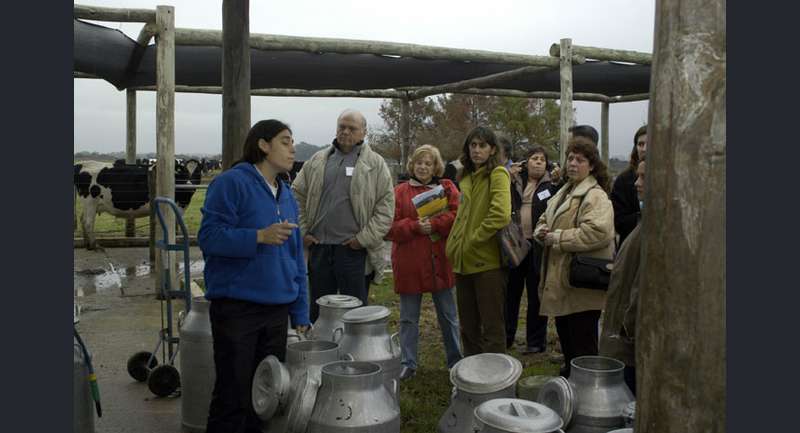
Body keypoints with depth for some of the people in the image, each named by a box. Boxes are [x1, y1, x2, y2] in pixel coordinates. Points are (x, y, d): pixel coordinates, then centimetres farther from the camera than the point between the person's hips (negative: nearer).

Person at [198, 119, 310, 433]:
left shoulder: (287, 196, 14)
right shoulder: (231, 183, -7)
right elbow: (208, 236, -15)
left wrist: (300, 314, 12)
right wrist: (260, 236, -26)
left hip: (276, 310, 7)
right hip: (237, 308, -7)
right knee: (233, 398, 1)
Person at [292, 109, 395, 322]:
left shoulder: (375, 164, 0)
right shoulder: (317, 161, 10)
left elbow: (386, 206, -5)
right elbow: (297, 196, 11)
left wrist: (364, 238, -11)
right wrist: (302, 232, 2)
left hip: (353, 250, -3)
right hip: (318, 247, 3)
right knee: (318, 310, 15)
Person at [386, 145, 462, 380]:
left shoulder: (447, 188, 6)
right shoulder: (400, 191, 4)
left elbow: (457, 215, -8)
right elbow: (391, 226, -4)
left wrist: (434, 224, -19)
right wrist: (415, 226, -17)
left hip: (440, 262, 1)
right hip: (409, 264, 0)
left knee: (448, 315, 13)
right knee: (408, 318, 8)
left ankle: (455, 360, 27)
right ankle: (408, 363, 20)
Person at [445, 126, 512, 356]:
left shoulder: (497, 174, -9)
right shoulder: (467, 177, 14)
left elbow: (501, 215, -23)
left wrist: (473, 240, -15)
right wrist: (455, 245, 10)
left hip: (488, 261, -8)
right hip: (464, 262, 8)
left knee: (492, 328, 2)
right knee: (468, 327, 16)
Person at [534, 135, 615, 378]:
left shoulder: (595, 197, -14)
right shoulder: (564, 192, 16)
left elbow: (597, 233, -29)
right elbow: (544, 219, 24)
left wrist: (554, 237, -20)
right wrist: (541, 231, -1)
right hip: (560, 280, 9)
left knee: (582, 345, -1)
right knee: (565, 338, 22)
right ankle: (568, 377, 37)